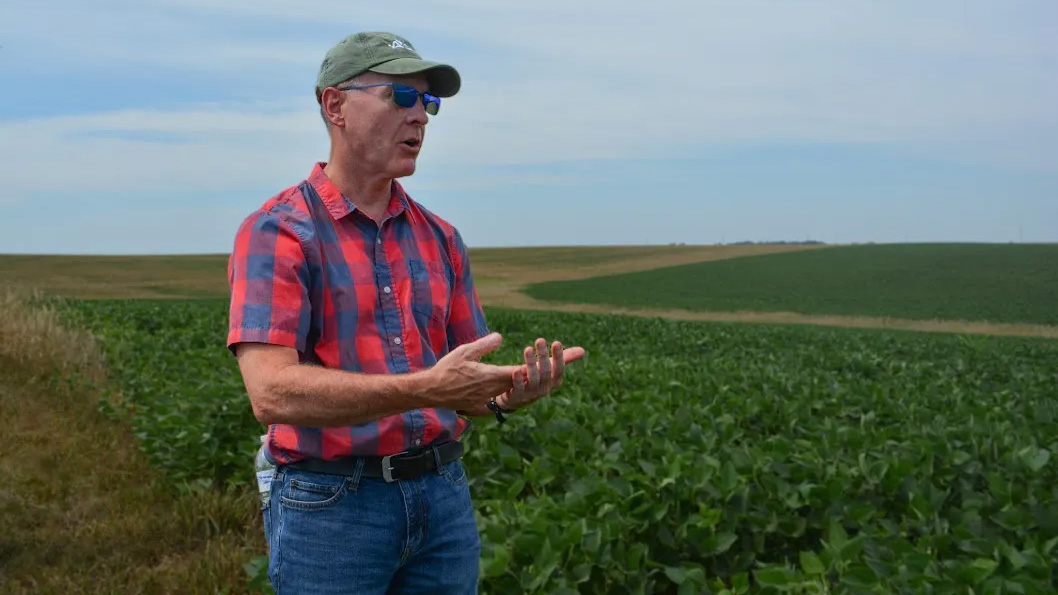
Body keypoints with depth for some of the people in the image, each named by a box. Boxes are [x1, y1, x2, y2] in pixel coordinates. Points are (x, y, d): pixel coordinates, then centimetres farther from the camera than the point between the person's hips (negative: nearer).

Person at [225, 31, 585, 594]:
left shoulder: (440, 238, 8)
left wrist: (508, 395, -13)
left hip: (443, 494, 5)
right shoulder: (276, 233, -10)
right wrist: (427, 388, -29)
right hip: (329, 504, -5)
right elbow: (272, 393, -22)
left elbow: (464, 388, 11)